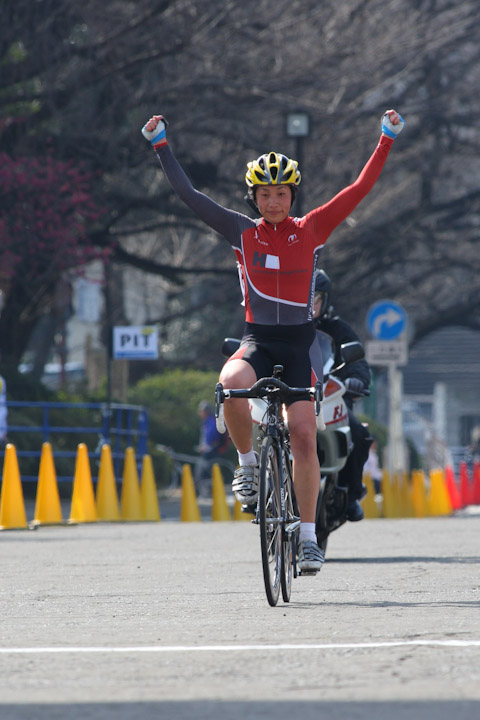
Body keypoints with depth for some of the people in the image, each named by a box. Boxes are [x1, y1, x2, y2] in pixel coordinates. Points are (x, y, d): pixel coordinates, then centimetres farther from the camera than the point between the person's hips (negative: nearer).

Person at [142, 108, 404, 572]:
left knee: (303, 435, -9)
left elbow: (360, 189, 3)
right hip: (257, 341, 0)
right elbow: (189, 195, 4)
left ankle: (308, 536, 1)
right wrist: (160, 146, 1)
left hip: (299, 343, 0)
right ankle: (247, 464, -10)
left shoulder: (312, 230, 4)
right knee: (231, 382, -34)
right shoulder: (243, 233, 4)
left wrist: (386, 140, -1)